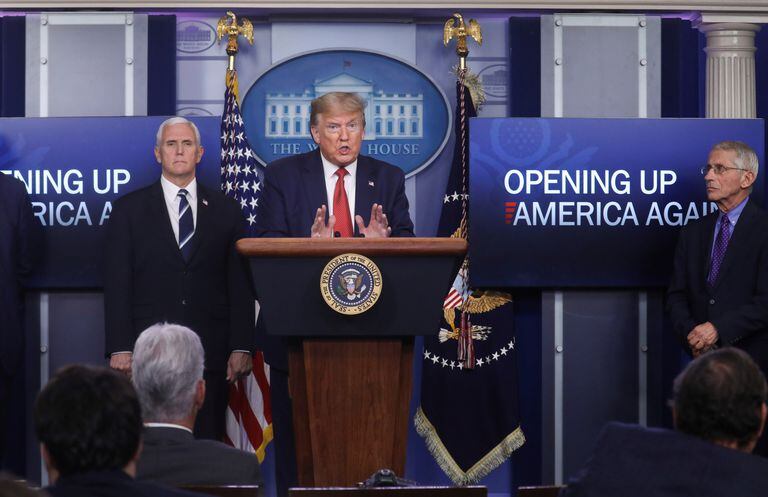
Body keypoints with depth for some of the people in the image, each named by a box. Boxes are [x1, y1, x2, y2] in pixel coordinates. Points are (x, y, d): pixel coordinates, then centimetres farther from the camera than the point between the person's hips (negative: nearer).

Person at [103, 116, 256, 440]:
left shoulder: (226, 211, 11)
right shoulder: (129, 210, 7)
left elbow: (240, 285, 8)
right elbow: (117, 284, 3)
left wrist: (241, 347, 0)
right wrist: (120, 349, -6)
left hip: (210, 353, 1)